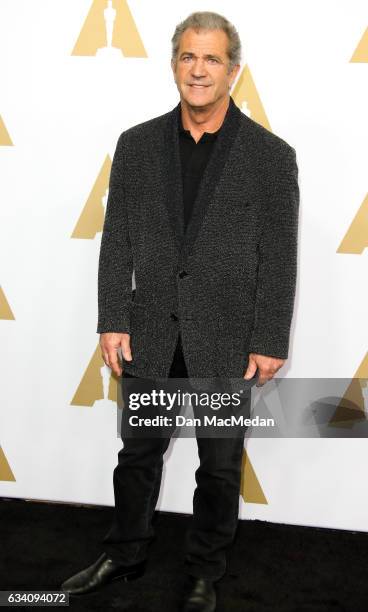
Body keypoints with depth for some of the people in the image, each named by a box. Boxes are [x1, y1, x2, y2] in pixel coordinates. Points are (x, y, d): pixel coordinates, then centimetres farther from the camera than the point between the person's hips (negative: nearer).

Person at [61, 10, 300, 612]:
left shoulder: (271, 155, -6)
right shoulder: (137, 144, 2)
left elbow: (279, 259, -5)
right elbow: (117, 240, 4)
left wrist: (270, 344, -8)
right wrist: (113, 321, -1)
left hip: (227, 339, -2)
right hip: (151, 333, 2)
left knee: (220, 465, 12)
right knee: (138, 452, 16)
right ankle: (123, 556, 36)